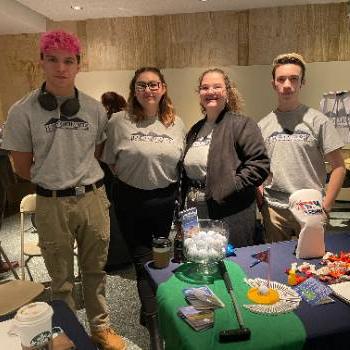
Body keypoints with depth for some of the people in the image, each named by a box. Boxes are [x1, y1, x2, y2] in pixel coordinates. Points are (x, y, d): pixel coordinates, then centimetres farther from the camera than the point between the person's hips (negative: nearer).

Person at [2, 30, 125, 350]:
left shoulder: (95, 109, -1)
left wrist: (79, 177, 6)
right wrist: (56, 181, 6)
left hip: (93, 198, 2)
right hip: (52, 204, -2)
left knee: (95, 270, 17)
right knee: (61, 279, 14)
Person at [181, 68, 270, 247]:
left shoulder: (242, 124, -6)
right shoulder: (195, 130, 16)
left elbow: (260, 164, -14)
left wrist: (230, 187, -19)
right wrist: (184, 205, 16)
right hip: (194, 214, 6)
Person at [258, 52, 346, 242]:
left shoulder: (318, 121, -2)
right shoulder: (263, 125, 7)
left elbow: (338, 167, -1)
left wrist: (325, 206, -8)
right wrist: (261, 201, 2)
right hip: (273, 210, 3)